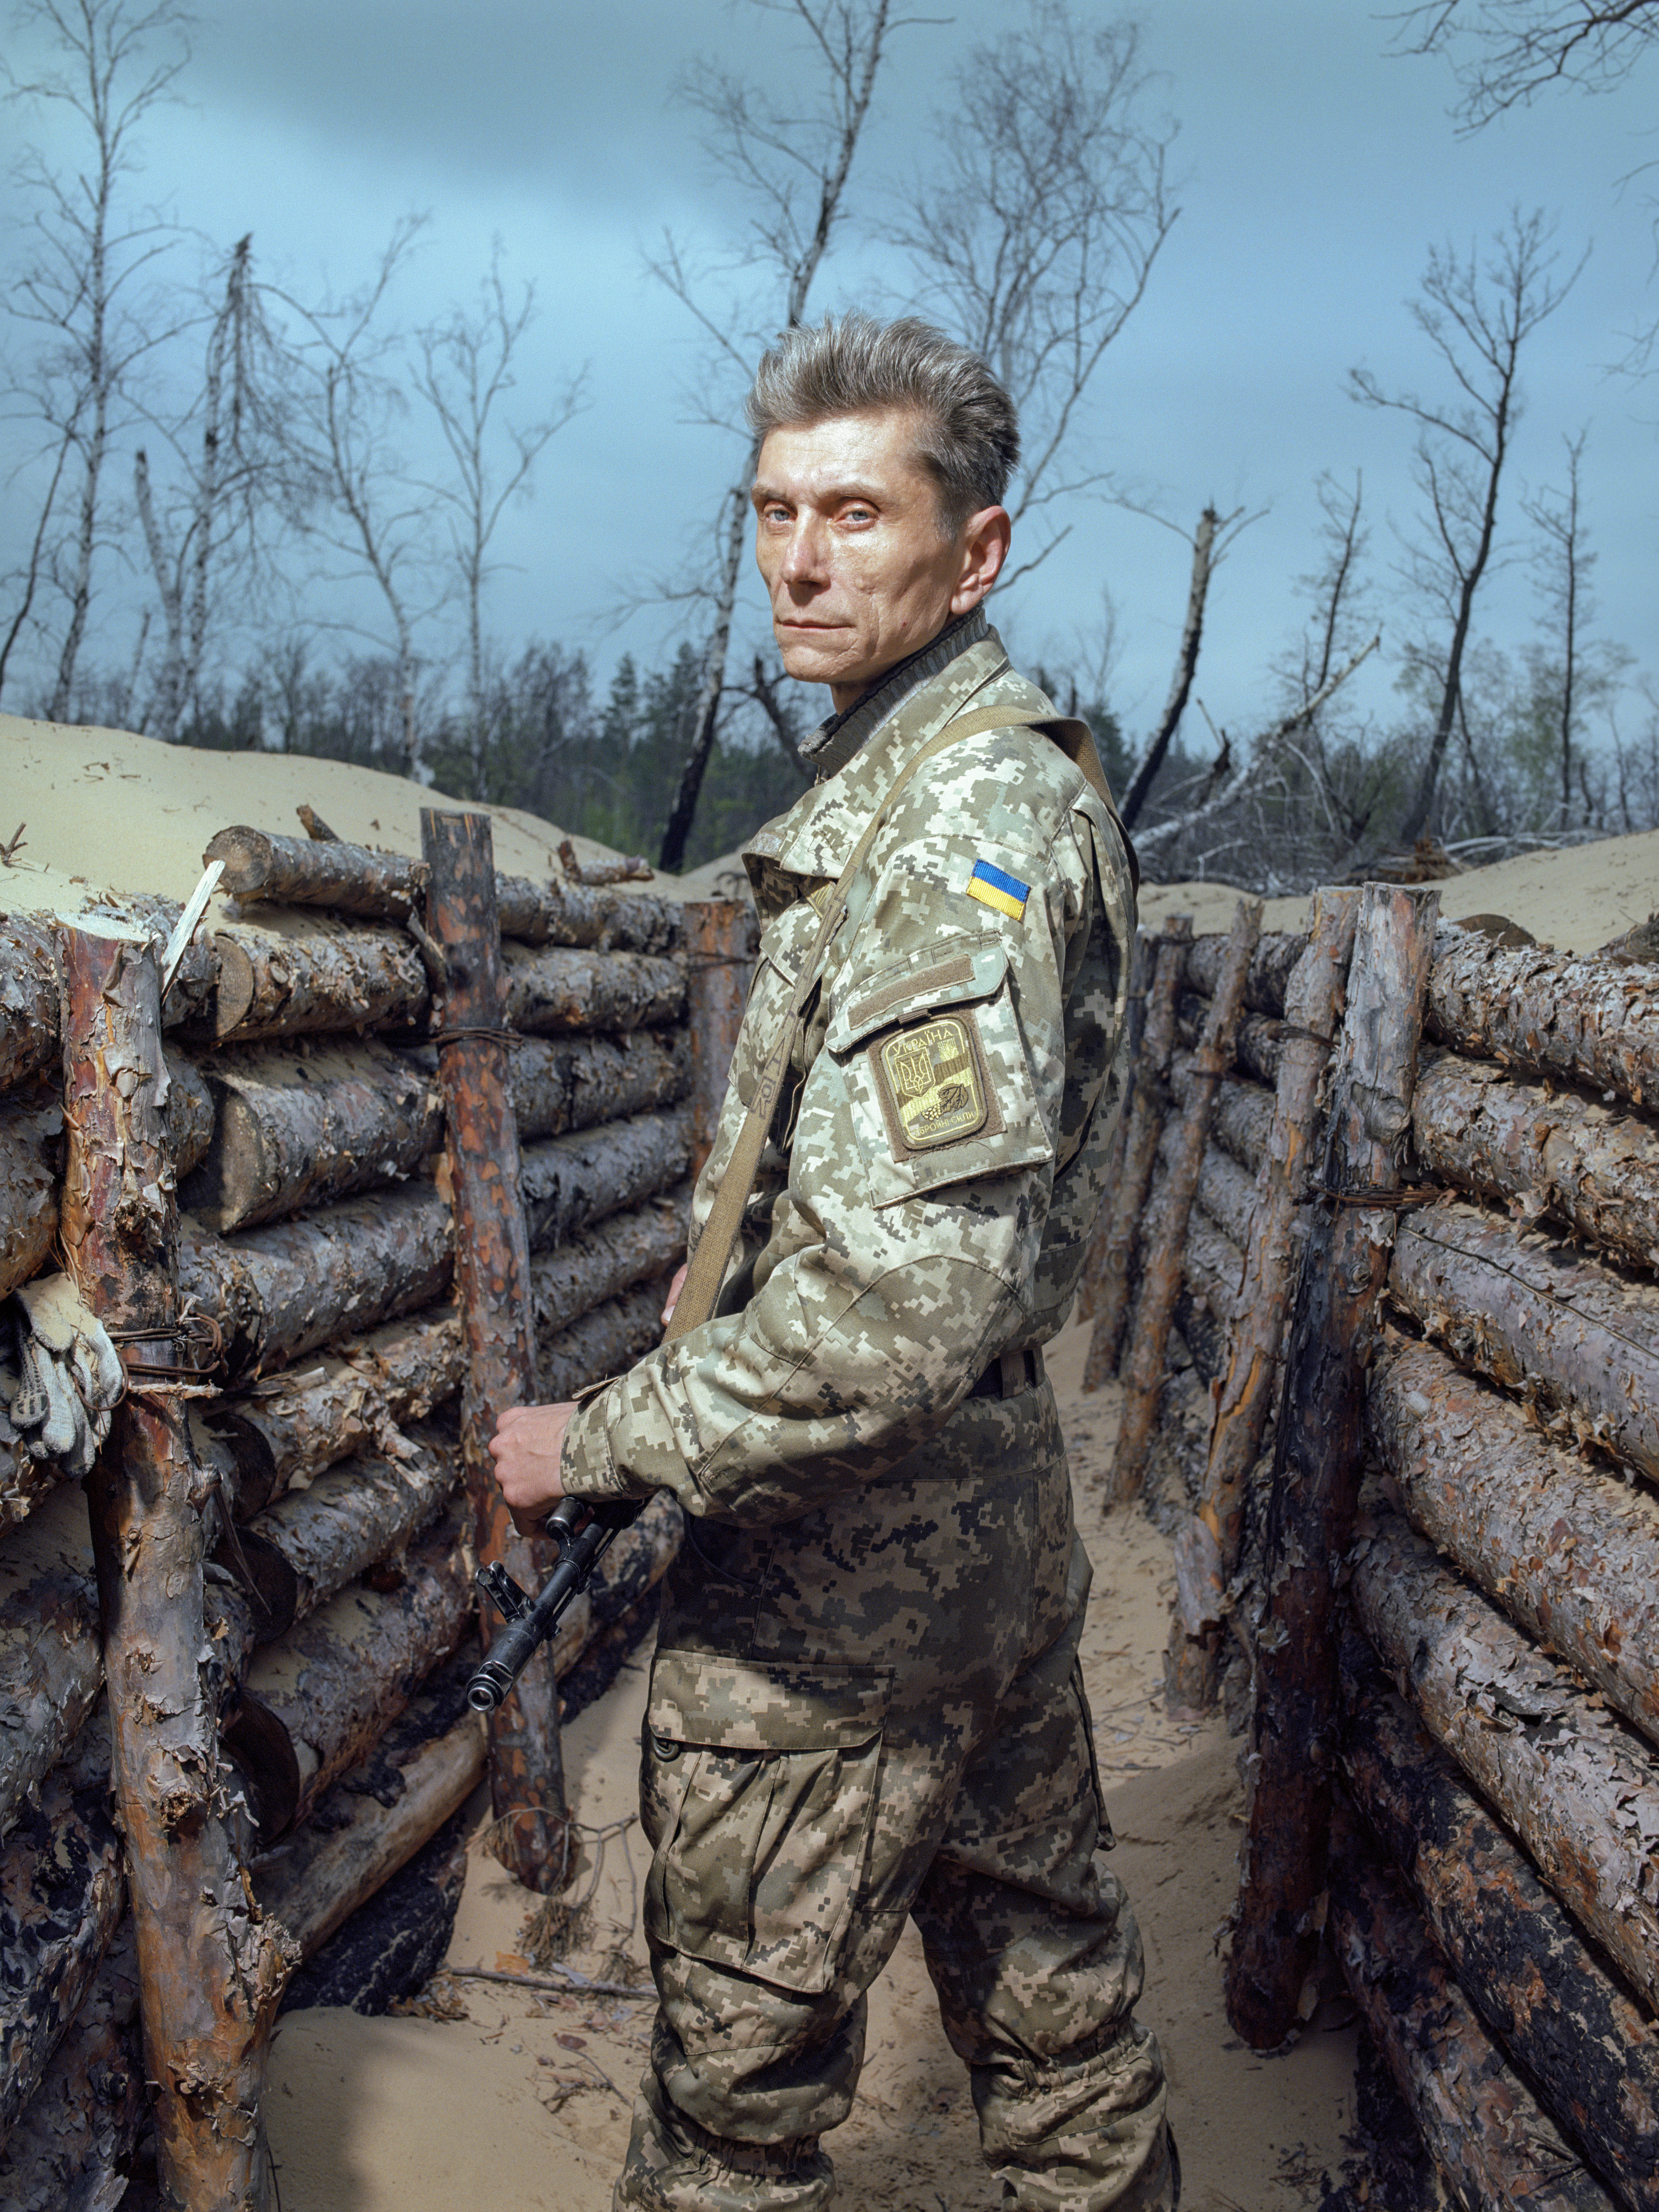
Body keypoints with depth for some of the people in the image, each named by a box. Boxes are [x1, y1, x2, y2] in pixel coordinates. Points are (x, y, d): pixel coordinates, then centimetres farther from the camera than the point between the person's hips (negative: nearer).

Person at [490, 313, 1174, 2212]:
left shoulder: (961, 817, -22)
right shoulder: (1015, 776, 10)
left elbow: (913, 1290, -32)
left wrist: (607, 1443, -20)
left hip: (838, 1564, -10)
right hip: (995, 1511, 10)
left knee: (746, 2056, 9)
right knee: (1041, 1967, 23)